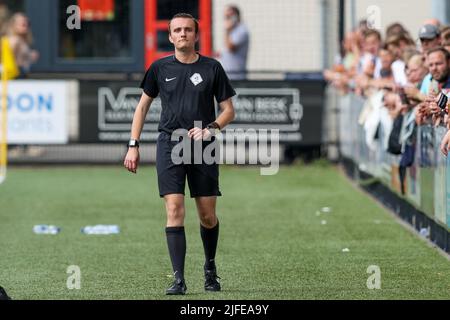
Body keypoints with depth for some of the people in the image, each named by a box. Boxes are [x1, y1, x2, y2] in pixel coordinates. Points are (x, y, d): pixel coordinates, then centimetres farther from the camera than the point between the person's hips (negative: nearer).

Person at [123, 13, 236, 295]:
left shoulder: (212, 68, 3)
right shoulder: (160, 68, 6)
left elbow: (228, 110, 7)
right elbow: (143, 106, 15)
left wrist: (210, 129, -12)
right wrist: (133, 146, 9)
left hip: (203, 146, 0)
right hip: (169, 144, 0)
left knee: (208, 215, 4)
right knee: (175, 210, -12)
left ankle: (210, 267, 30)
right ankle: (178, 280, -12)